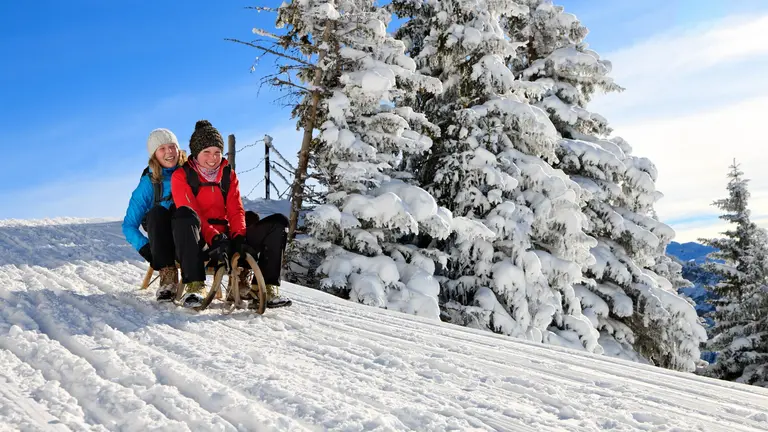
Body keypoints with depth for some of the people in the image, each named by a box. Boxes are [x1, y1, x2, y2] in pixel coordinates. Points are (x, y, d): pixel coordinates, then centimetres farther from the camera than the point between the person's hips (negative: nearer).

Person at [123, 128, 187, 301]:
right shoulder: (149, 182, -1)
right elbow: (129, 225, 0)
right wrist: (145, 247, -18)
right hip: (162, 238, 1)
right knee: (156, 213, -30)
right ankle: (168, 276, -32)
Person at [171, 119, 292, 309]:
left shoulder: (229, 175, 15)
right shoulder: (181, 176, 1)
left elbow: (235, 210, 7)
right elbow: (191, 214, -12)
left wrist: (239, 236, -14)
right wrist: (214, 238, -28)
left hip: (226, 238, 5)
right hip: (198, 242, -4)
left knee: (278, 223, -11)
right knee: (184, 214, -38)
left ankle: (266, 288, -21)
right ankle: (194, 286, -40)